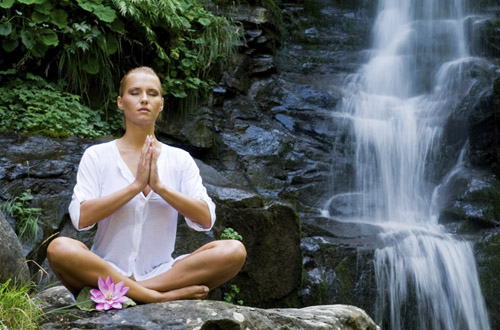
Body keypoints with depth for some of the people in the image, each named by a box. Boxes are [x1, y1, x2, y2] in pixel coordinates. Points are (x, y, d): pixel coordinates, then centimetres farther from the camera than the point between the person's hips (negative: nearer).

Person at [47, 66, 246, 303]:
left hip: (160, 272, 2)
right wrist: (136, 185, -15)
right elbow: (81, 218, -10)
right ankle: (161, 296, -30)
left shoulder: (180, 160, 10)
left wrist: (159, 186, -13)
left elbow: (205, 219, -2)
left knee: (234, 250, -22)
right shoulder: (97, 156, 5)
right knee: (59, 248, -32)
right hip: (105, 271, -2)